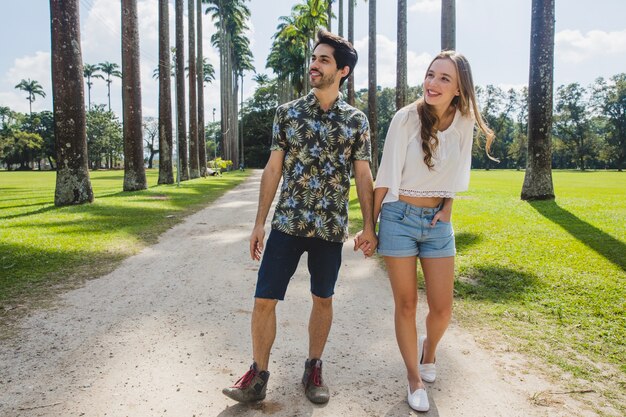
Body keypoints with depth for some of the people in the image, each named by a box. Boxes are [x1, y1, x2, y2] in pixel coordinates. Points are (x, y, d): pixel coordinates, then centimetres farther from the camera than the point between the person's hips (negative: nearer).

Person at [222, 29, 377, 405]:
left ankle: (314, 368, 30)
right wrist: (260, 222, 2)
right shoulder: (287, 112, 4)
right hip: (287, 223, 1)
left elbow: (363, 175, 4)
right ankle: (259, 374, 18)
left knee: (323, 299, 12)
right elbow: (274, 169, 4)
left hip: (330, 228, 0)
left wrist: (369, 226, 1)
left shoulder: (356, 120, 2)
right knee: (264, 300, 0)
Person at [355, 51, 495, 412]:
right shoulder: (406, 118, -11)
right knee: (406, 304, 5)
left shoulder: (465, 123, -1)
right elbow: (386, 176, -7)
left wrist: (446, 209, 0)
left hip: (438, 221, 3)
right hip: (399, 218, -3)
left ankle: (429, 350, 40)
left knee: (442, 308, 6)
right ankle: (415, 379, 25)